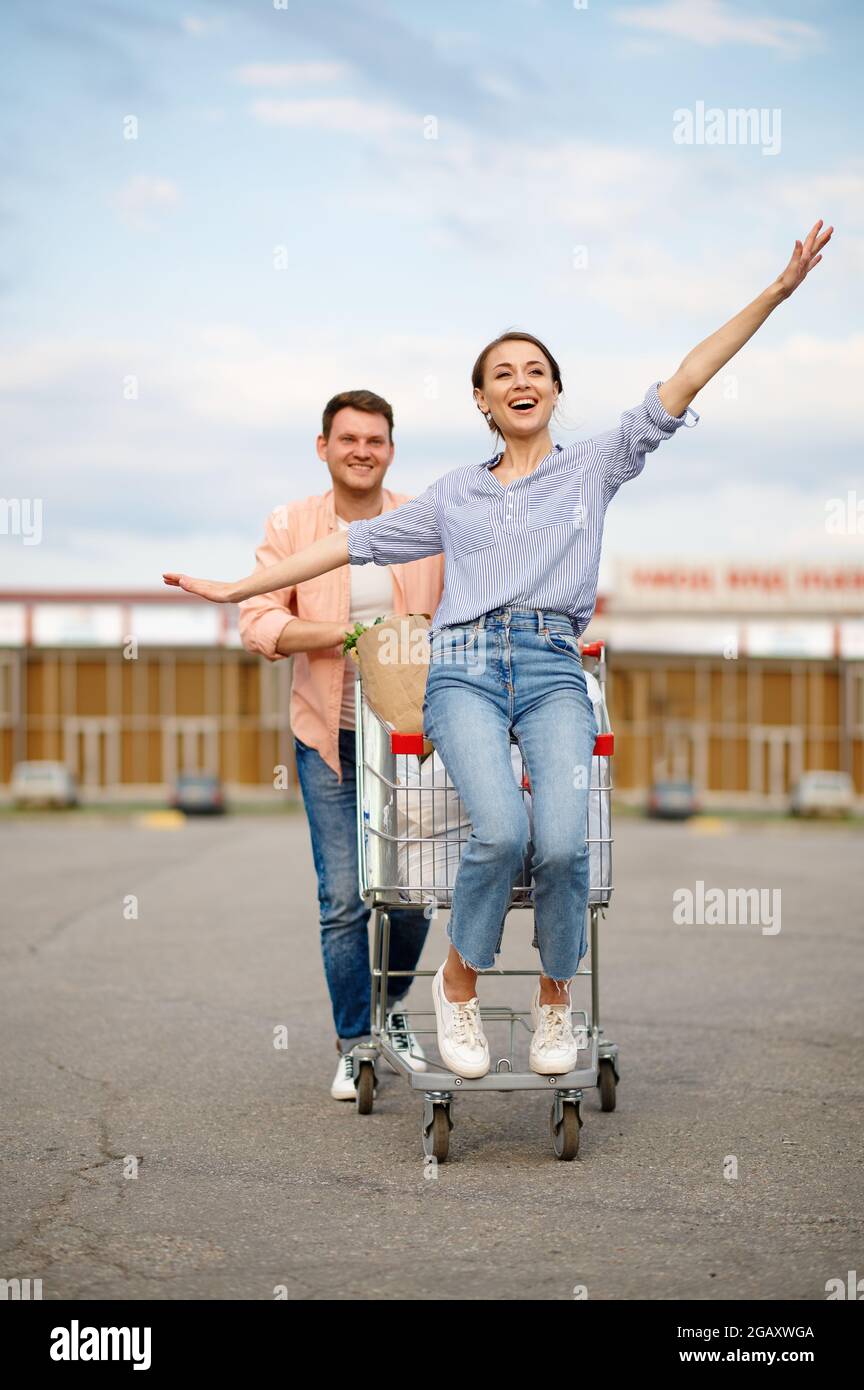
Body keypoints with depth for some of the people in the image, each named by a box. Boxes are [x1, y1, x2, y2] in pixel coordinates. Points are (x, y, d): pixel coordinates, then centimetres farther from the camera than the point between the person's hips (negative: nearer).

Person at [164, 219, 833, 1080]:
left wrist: (774, 294, 1)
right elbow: (359, 542, 23)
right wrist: (238, 589, 21)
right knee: (500, 831, -26)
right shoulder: (455, 494, 21)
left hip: (554, 670, 0)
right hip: (465, 666, 1)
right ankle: (458, 983, -2)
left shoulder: (593, 466, 15)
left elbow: (679, 387, 8)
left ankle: (555, 996, 2)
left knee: (562, 841, -23)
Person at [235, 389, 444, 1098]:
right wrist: (342, 633, -21)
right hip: (330, 738, -1)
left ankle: (390, 1008, 32)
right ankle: (356, 1045, 11)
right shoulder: (290, 526, -2)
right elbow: (258, 621, -8)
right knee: (344, 898, -3)